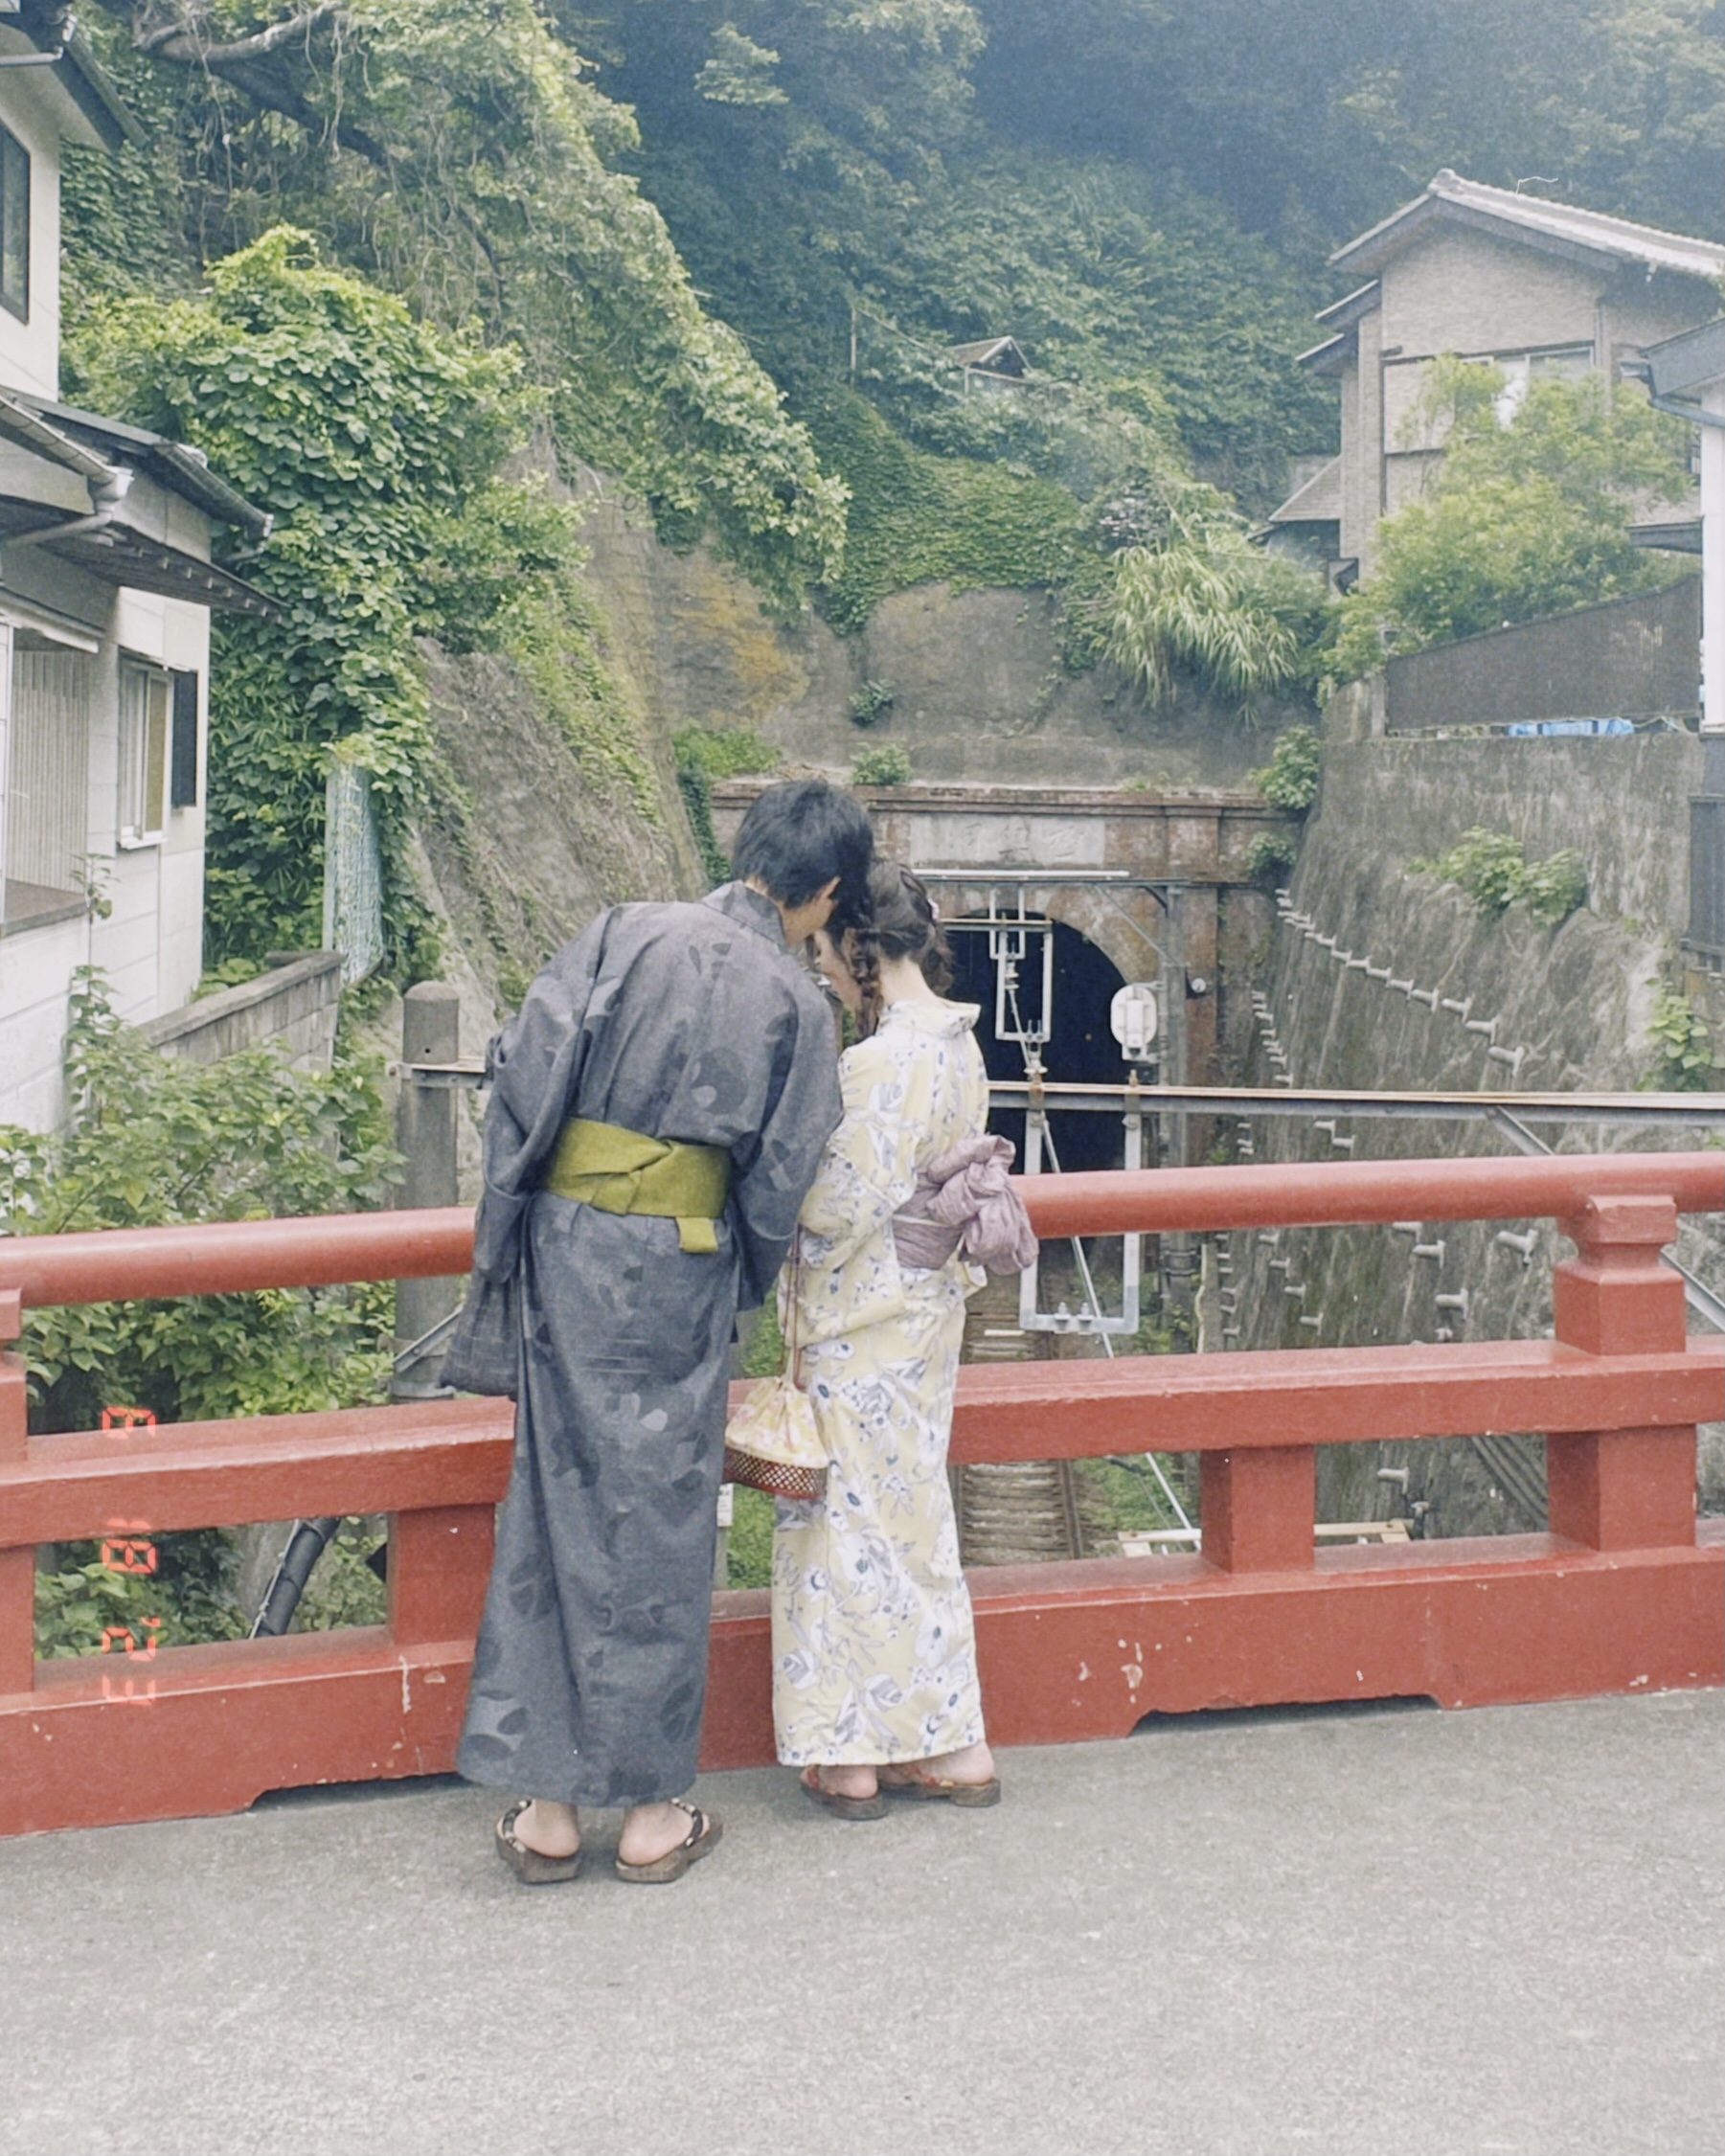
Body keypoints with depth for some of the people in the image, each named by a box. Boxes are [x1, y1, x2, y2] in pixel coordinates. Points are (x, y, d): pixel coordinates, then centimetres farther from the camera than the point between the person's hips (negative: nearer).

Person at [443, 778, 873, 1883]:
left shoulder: (627, 932, 0)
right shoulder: (797, 1002, -3)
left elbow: (525, 1069, -5)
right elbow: (778, 1182, -3)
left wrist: (510, 1224, 5)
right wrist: (741, 1294, 14)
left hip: (563, 1249, 2)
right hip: (678, 1271, -2)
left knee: (556, 1507, 10)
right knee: (660, 1524, 9)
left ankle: (546, 1803, 15)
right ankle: (652, 1810, 19)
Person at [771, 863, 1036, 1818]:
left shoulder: (880, 1063, -22)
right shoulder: (958, 1045, 6)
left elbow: (839, 1208, -21)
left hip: (862, 1324, -9)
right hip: (925, 1309, 9)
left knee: (848, 1518, 4)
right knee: (910, 1517, 17)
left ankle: (851, 1758, 16)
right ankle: (951, 1746, 24)